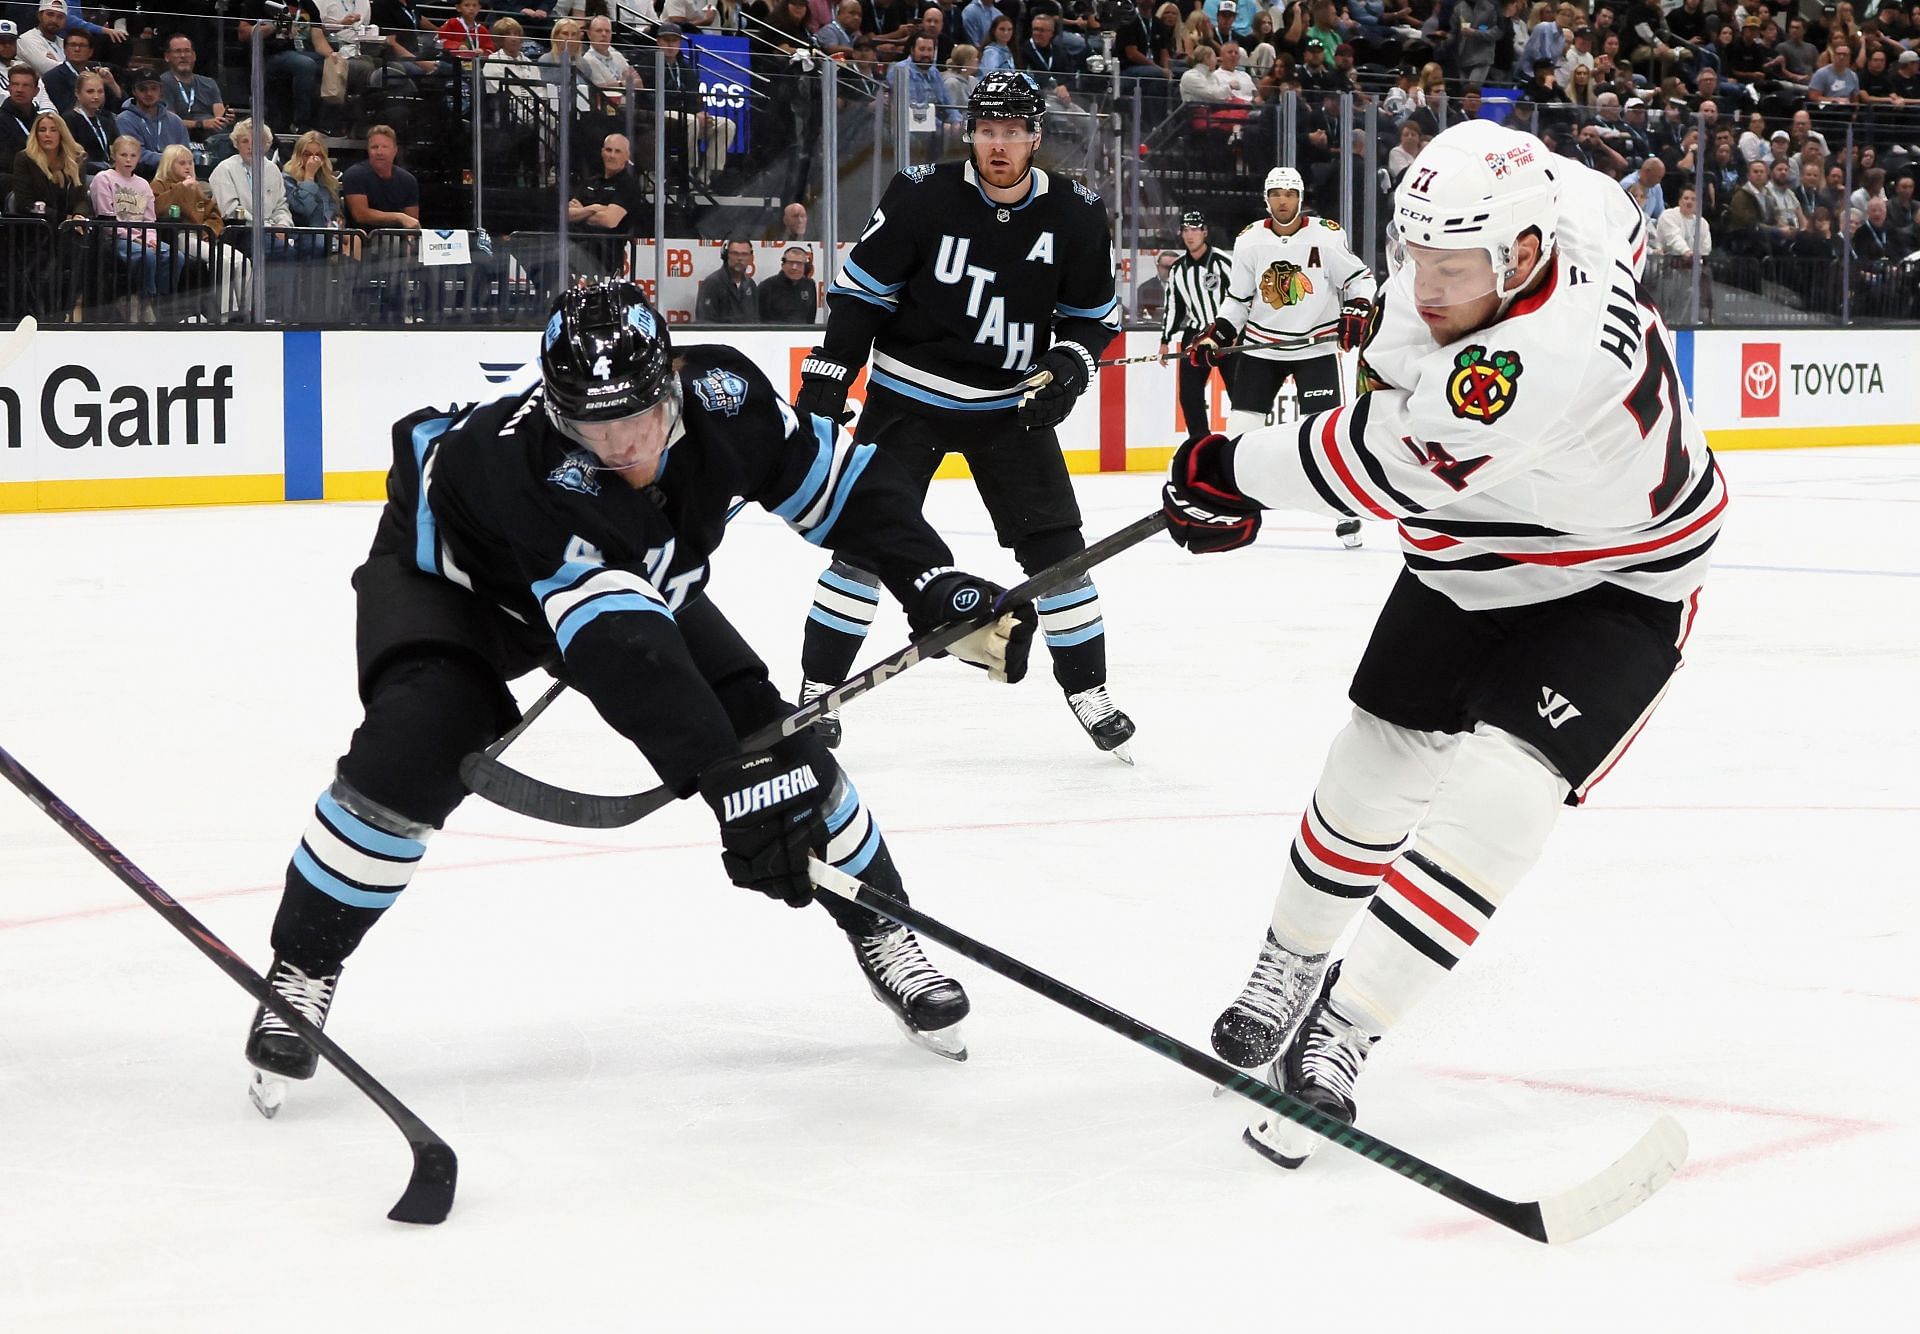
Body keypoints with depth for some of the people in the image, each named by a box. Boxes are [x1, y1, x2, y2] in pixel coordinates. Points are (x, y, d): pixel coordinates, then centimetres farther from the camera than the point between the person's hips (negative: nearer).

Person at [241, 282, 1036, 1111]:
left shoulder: (721, 395, -28)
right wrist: (728, 780, -57)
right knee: (411, 753, -28)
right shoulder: (525, 462, -44)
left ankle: (879, 929, 15)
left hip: (640, 578, 5)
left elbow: (842, 487, -10)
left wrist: (937, 586, -21)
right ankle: (301, 969, -9)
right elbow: (619, 654, -51)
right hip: (447, 574, -5)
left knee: (770, 737, -6)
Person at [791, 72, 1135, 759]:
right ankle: (817, 689, 3)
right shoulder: (923, 195, -14)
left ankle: (1088, 690, 12)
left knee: (1053, 544, -1)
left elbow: (1094, 312, 7)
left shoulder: (1075, 214, -6)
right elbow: (859, 287, -5)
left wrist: (1071, 362, -12)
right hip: (909, 393, -2)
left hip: (1012, 401, 2)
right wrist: (827, 378, -8)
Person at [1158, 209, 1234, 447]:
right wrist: (1165, 341, 13)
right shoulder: (1178, 269, 9)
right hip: (1195, 334, 6)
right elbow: (1173, 306, 16)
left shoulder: (1224, 261, -11)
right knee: (1189, 394, -1)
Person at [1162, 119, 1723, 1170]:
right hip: (1464, 566, 8)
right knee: (1370, 768, 12)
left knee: (1494, 799, -22)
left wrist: (1228, 473, -18)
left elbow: (1383, 465, -33)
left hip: (1613, 588, -8)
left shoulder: (1552, 355, -41)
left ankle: (1342, 1029, -13)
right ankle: (1291, 964, 36)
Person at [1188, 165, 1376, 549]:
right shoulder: (1249, 241, 0)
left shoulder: (1327, 236, -10)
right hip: (1261, 345, 3)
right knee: (1240, 426, 0)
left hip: (1316, 346, -3)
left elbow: (1359, 278, -1)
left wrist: (1357, 313, -18)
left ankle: (1346, 506, -1)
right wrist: (1216, 336, 0)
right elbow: (1238, 298, 9)